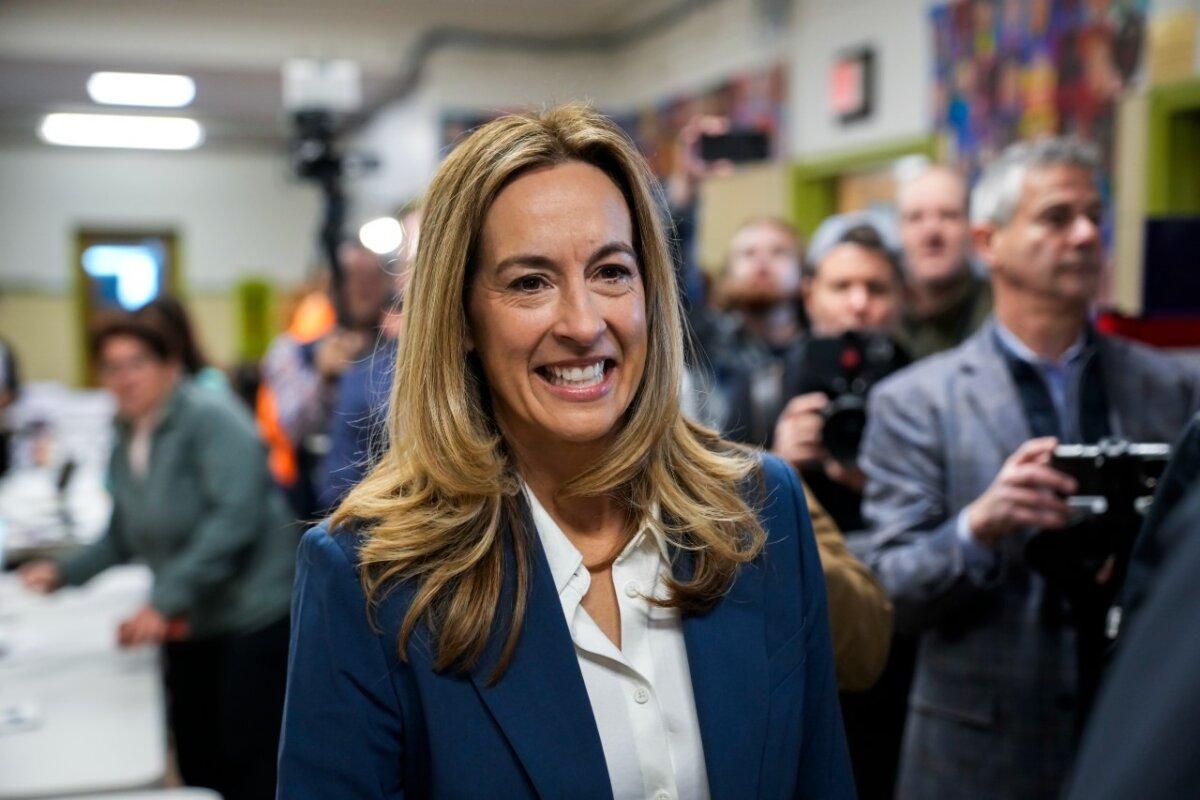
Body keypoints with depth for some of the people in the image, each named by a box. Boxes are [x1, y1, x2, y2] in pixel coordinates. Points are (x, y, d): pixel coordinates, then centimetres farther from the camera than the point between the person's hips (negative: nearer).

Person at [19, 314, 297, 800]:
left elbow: (234, 519, -23)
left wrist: (165, 602, -23)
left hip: (251, 619, -8)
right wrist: (64, 572, 6)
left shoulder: (210, 419, -13)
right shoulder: (127, 441, 12)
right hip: (188, 629, 8)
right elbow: (123, 538, 22)